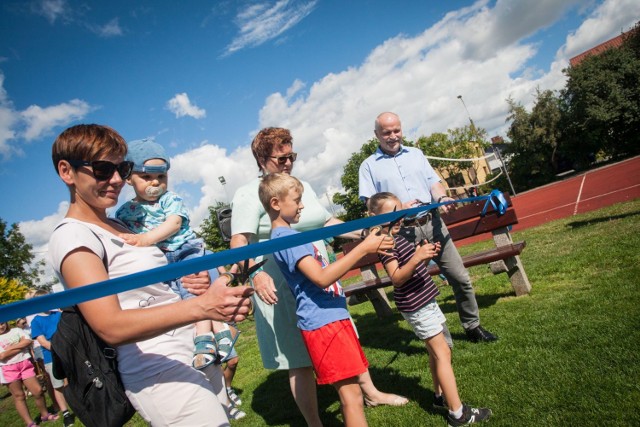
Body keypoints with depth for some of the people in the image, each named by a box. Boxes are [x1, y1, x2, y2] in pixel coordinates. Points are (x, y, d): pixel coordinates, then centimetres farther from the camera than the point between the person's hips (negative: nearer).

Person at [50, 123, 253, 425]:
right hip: (161, 374, -8)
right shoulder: (71, 236, -11)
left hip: (196, 357, 8)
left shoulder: (121, 226, 14)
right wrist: (201, 306, -35)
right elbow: (110, 326, -24)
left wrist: (188, 283, -1)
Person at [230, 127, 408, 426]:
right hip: (282, 290, -7)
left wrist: (362, 233, 9)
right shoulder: (248, 195, -10)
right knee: (300, 361, 4)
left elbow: (327, 221, 18)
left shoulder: (302, 186, 12)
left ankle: (371, 393, 40)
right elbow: (239, 243, -19)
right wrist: (256, 274, -34)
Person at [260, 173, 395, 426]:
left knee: (349, 392, 16)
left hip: (331, 317, 10)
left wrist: (366, 247, 17)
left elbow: (322, 272, 22)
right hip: (322, 321, -10)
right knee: (351, 394, -6)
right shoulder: (285, 237, -14)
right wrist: (363, 249, -21)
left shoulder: (288, 235, 18)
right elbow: (322, 277, -24)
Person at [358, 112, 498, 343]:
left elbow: (434, 182, 11)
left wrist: (441, 198, -11)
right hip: (403, 234, -3)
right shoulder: (369, 165, 5)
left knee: (460, 278, 7)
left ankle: (473, 326, 28)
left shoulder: (416, 154, 17)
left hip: (432, 224, 4)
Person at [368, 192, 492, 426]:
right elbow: (396, 278, -25)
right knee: (441, 353, -5)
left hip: (424, 300, 9)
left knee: (436, 351, 17)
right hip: (415, 305, -9)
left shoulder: (398, 237, 11)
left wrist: (426, 255, -1)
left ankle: (440, 395, 33)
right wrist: (416, 258, -37)